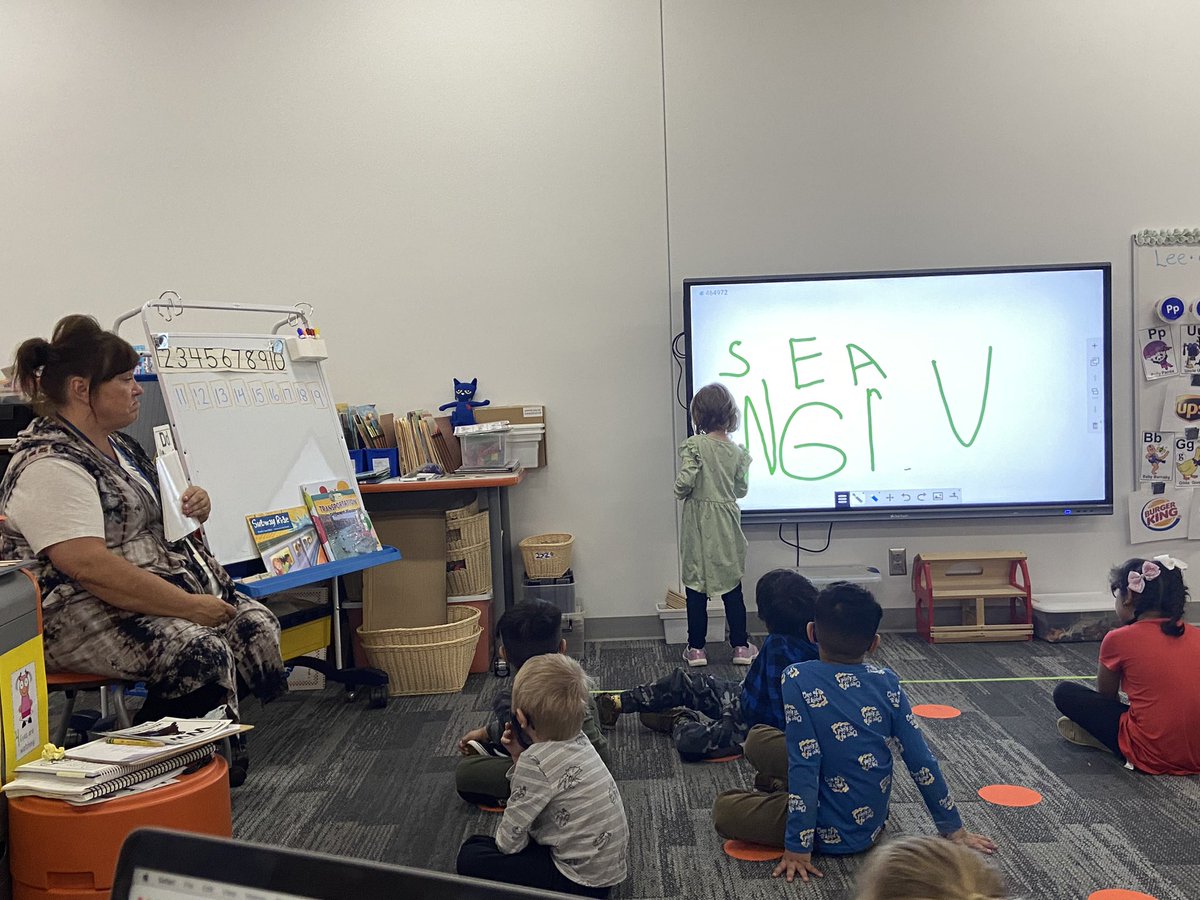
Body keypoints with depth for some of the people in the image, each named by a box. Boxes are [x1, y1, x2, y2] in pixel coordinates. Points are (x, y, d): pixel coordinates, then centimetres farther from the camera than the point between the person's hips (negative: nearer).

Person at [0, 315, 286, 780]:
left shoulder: (117, 444, 14)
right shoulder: (50, 464, -17)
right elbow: (89, 566, -28)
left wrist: (190, 507, 6)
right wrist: (188, 606, -26)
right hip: (81, 615, -10)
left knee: (256, 625, -8)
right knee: (199, 652, -30)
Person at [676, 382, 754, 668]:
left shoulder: (694, 445, -14)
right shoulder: (737, 451, -1)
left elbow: (684, 483, -21)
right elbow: (741, 490, 5)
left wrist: (680, 492, 1)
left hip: (699, 525, -3)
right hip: (727, 525, 3)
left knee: (696, 585, 5)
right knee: (732, 586, 11)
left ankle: (696, 648, 10)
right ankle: (741, 646, 16)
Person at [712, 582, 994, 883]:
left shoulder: (798, 679, -20)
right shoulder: (886, 682, -7)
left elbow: (804, 766, -22)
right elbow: (921, 761, -4)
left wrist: (798, 847, -16)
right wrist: (954, 829, 7)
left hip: (831, 832, -5)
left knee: (724, 808, 11)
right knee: (758, 739, 15)